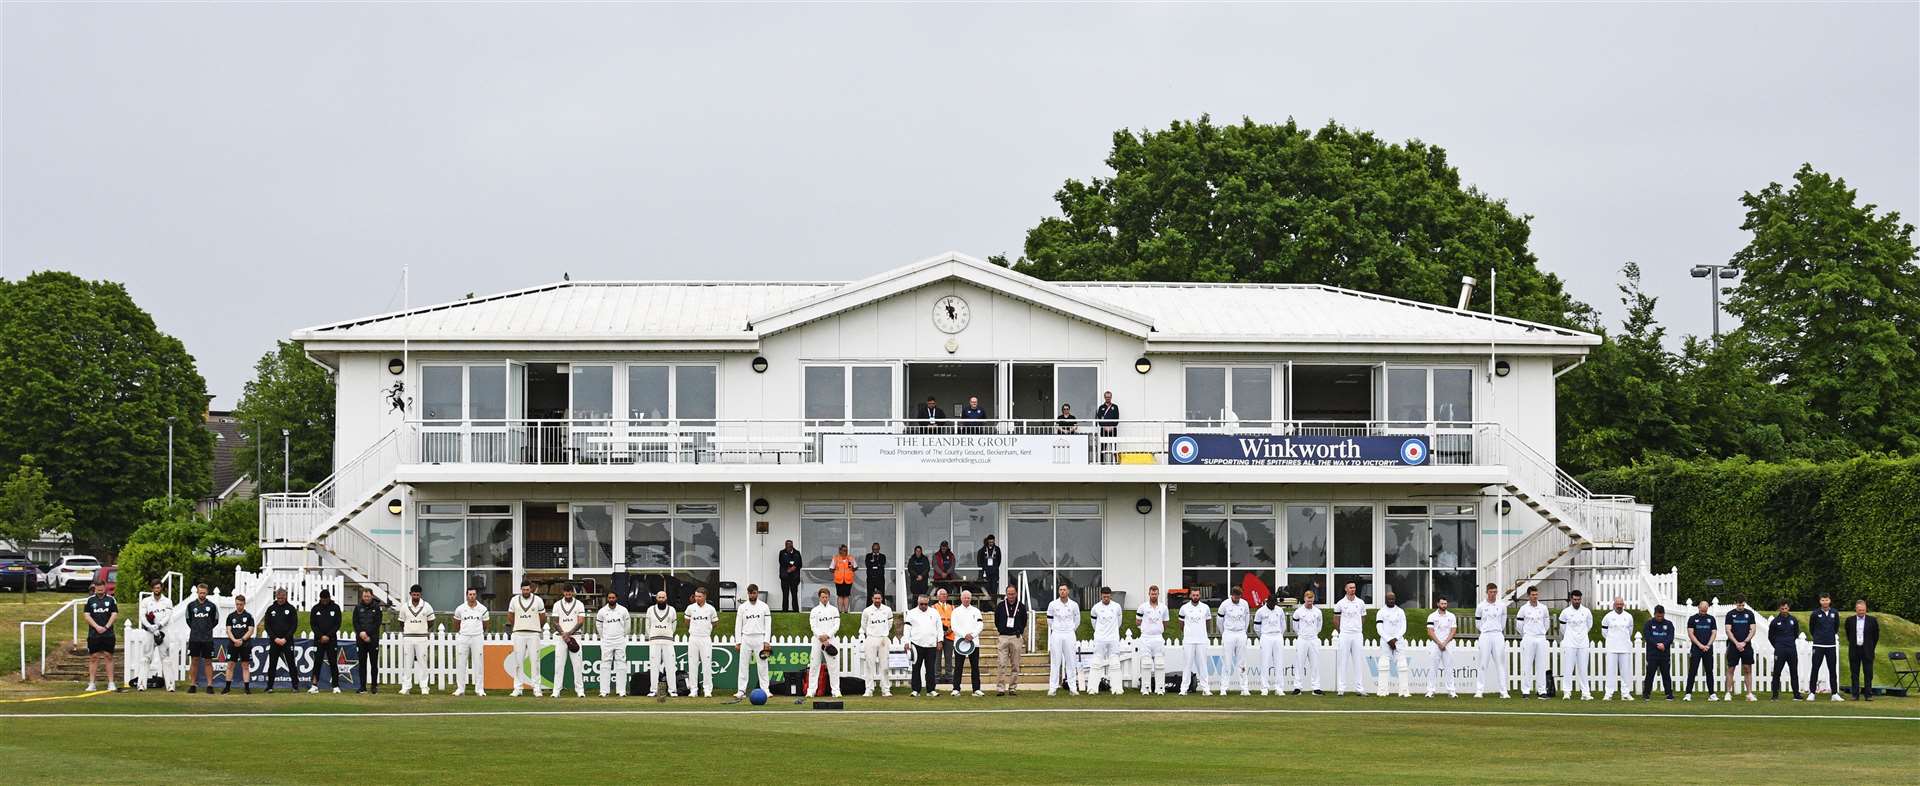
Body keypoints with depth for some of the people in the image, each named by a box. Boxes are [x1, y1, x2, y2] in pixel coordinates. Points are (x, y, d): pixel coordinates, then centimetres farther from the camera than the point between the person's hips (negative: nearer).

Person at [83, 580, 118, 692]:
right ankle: (92, 683, 4)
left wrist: (106, 627, -9)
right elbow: (87, 616, 1)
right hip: (93, 634, 0)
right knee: (93, 657, 1)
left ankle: (111, 683, 3)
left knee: (108, 656, 1)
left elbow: (115, 615, 2)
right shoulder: (90, 600, 6)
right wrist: (97, 627, -11)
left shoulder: (111, 599, 6)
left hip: (108, 633, 0)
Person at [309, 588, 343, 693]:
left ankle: (336, 686, 2)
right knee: (317, 663, -3)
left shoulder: (335, 608, 2)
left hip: (332, 640, -1)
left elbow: (337, 624, -1)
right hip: (318, 640, 1)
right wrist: (321, 636, -10)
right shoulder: (315, 609, 5)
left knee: (333, 663, 0)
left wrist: (328, 636, -10)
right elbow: (312, 625, 3)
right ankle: (314, 686, -4)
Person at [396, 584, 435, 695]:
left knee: (422, 662, -1)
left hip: (421, 637, -1)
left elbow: (431, 621, 10)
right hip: (408, 637, 1)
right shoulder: (405, 607, 2)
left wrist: (422, 629, 8)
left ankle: (424, 687, 2)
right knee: (407, 662, 2)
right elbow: (401, 622, 14)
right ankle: (406, 686, 5)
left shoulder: (426, 606, -1)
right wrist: (404, 631, 9)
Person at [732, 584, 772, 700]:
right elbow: (738, 625, 6)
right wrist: (738, 642, -1)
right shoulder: (742, 607, 6)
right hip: (746, 638, 1)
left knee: (762, 665, -2)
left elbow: (768, 624, 1)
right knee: (743, 665, 0)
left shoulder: (764, 607, 3)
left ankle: (765, 689, 0)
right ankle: (741, 691, 1)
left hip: (759, 638, -1)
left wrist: (767, 641, -7)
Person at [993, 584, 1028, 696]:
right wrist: (1001, 631, 8)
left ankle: (1013, 687, 8)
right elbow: (996, 621, 14)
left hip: (1016, 637, 1)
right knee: (1001, 664, -7)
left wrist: (1019, 632, 7)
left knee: (1015, 665, 3)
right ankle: (1000, 688, -7)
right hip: (1003, 637, -1)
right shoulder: (1000, 606, 4)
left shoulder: (1021, 607, 5)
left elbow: (1024, 622, 14)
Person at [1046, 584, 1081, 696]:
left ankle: (1072, 688, 5)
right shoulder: (1053, 605, -1)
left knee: (1071, 662, 2)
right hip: (1056, 635, -1)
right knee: (1055, 662, -1)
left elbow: (1077, 619, 15)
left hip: (1069, 635, 1)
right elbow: (1049, 619, 12)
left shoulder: (1074, 605, 1)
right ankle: (1053, 688, 0)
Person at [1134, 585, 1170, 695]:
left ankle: (1160, 688, 2)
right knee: (1146, 664, -2)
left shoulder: (1163, 607, 8)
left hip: (1158, 637, 2)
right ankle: (1145, 688, 1)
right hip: (1146, 638, -2)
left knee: (1160, 664, -1)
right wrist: (1146, 626, 0)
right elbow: (1137, 622, 7)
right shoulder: (1143, 607, 1)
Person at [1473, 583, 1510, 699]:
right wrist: (1486, 630, 11)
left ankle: (1503, 691, 1)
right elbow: (1478, 623, 11)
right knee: (1483, 664, -1)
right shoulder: (1481, 607, 2)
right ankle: (1479, 691, 1)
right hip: (1485, 636, -1)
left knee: (1500, 663, 0)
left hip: (1498, 636, 1)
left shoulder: (1502, 606, 6)